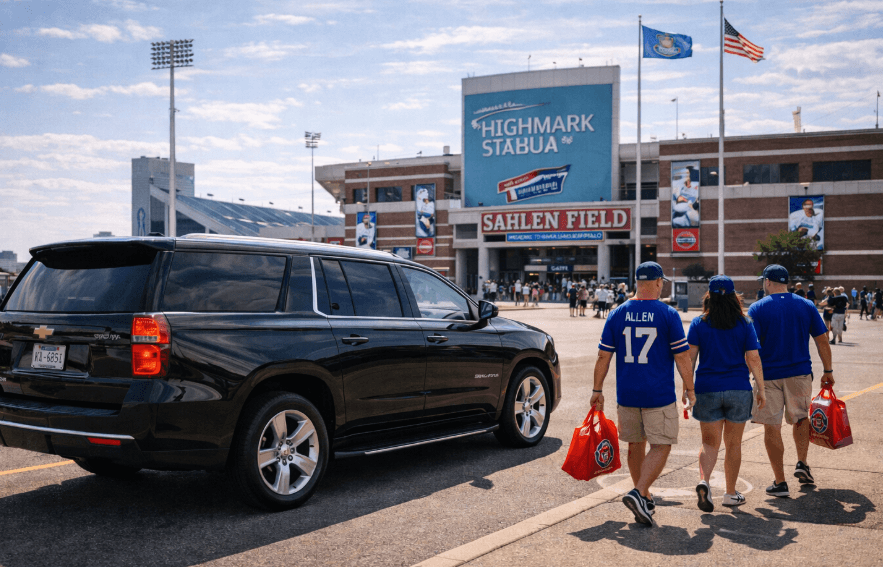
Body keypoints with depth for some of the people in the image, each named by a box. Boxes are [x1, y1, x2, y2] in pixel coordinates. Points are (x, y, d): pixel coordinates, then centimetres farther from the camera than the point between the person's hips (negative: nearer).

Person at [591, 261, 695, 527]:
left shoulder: (617, 314, 2)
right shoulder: (668, 314, -7)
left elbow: (603, 357, 3)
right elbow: (682, 357, -6)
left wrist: (597, 390, 10)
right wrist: (689, 390, 5)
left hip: (626, 395, 4)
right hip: (659, 395, -4)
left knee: (635, 445, 15)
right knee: (661, 446, 4)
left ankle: (645, 501, 26)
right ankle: (639, 493, -13)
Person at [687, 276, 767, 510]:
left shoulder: (698, 324, -2)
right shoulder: (744, 325, -1)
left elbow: (690, 357, -5)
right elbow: (753, 359, -2)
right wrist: (761, 389, 6)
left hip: (707, 390, 0)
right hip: (738, 389, 0)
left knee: (709, 442, 7)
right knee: (733, 443, 13)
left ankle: (704, 481, -19)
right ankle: (731, 493, 22)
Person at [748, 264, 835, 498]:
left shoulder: (757, 309, -5)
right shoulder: (806, 306, 4)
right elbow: (822, 342, 5)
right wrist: (828, 371, 15)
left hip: (768, 375, -3)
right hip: (800, 373, 3)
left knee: (772, 428, 4)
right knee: (800, 418, 26)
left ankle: (780, 483, 5)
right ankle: (802, 464, 16)